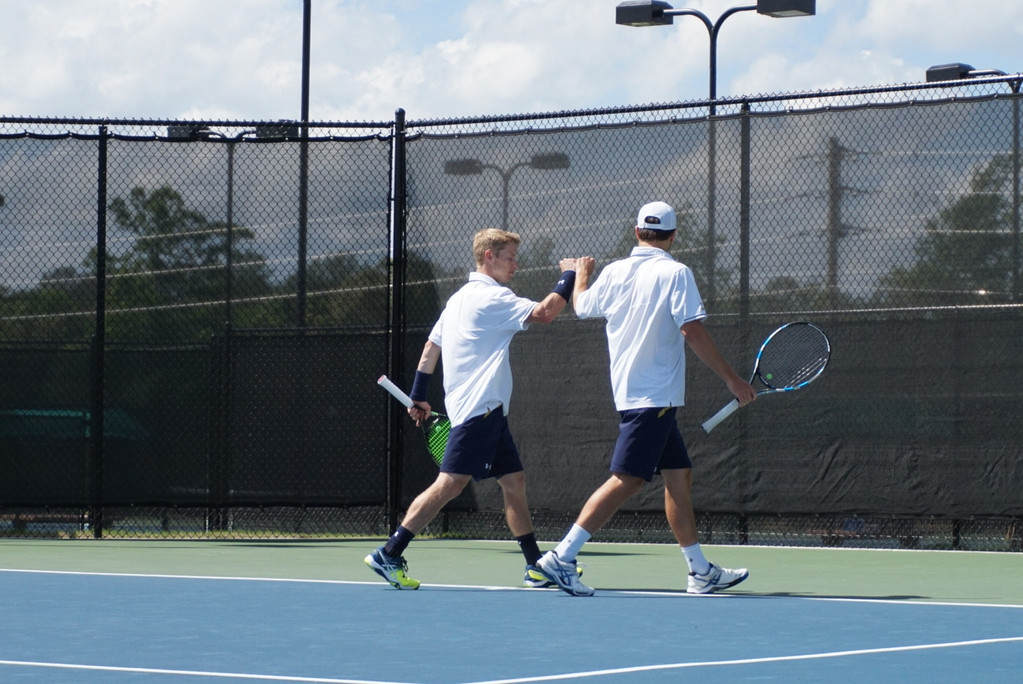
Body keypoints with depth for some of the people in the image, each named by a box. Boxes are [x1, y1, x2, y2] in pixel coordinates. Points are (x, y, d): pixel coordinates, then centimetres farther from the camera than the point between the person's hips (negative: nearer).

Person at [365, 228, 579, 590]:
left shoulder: (461, 298, 19)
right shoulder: (490, 297, -11)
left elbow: (431, 346, 22)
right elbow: (544, 312, -20)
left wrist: (418, 396, 26)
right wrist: (569, 277, -7)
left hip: (489, 411, 11)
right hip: (479, 407, -11)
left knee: (514, 482, 10)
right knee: (449, 484, -13)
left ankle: (537, 566, 12)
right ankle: (389, 555, -15)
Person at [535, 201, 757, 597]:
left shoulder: (614, 272, 7)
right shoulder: (674, 273, -10)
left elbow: (581, 307, 24)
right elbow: (692, 332, -18)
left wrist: (581, 274, 45)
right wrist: (732, 380, -14)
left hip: (630, 393, 8)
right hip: (655, 396, -8)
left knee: (679, 475, 12)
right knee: (627, 480, -9)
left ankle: (701, 572, 13)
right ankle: (561, 557, -13)